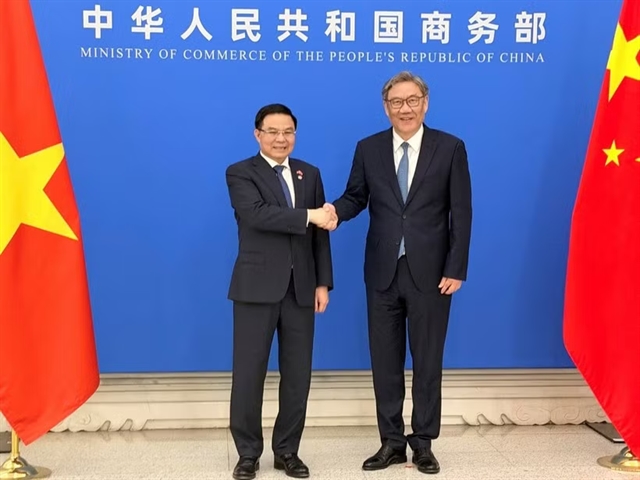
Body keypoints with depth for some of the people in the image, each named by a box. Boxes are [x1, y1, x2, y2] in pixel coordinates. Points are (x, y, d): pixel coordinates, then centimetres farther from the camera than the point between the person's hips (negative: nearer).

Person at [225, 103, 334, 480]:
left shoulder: (310, 174, 12)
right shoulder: (240, 173, -1)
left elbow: (320, 232, 10)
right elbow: (257, 214, -20)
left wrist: (323, 282, 4)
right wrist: (308, 215, -23)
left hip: (301, 288, 4)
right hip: (257, 286, -4)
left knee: (298, 375, 8)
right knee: (249, 374, 2)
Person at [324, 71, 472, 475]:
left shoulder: (450, 148, -1)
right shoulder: (368, 149, 5)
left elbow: (461, 212, -3)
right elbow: (356, 196, 9)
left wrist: (456, 269, -9)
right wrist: (336, 210, -16)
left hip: (431, 272, -2)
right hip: (382, 272, 3)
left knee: (428, 360, 7)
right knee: (385, 361, 8)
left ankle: (423, 443, 20)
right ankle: (392, 442, 21)